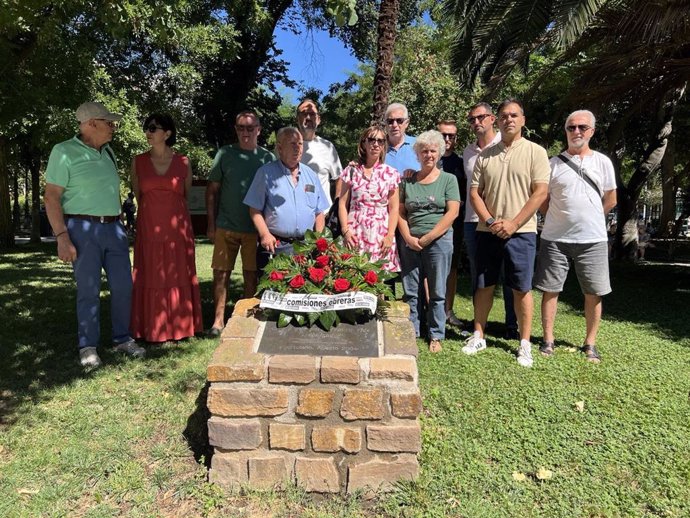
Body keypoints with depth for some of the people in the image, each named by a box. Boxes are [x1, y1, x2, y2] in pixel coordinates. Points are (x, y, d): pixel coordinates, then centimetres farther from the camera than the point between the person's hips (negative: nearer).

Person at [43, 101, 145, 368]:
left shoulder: (107, 152, 13)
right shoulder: (64, 152, -5)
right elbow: (51, 198, -8)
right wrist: (62, 238, -15)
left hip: (113, 228, 6)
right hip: (83, 229, -5)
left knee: (123, 285, 5)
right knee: (89, 290, -1)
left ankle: (122, 338, 19)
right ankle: (88, 346, 12)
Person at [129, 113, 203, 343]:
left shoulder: (183, 162, 2)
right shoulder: (138, 162, 3)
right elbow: (138, 195, 13)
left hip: (177, 229, 0)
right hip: (149, 229, 1)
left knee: (178, 277, 6)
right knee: (150, 278, 4)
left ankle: (180, 326, 18)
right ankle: (153, 330, 15)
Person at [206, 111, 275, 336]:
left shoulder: (268, 158, 4)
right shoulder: (224, 154, 4)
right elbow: (212, 190, 5)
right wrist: (211, 224, 0)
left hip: (255, 228, 0)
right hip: (225, 226, 0)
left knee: (252, 276, 7)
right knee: (221, 274, 3)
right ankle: (218, 320, 15)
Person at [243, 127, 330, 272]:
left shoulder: (311, 175, 14)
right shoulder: (266, 173, 1)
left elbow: (319, 212, 16)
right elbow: (255, 209, -1)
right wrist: (264, 234, -14)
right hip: (275, 246, -3)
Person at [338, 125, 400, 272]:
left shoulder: (391, 173, 7)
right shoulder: (351, 171, 8)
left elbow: (394, 208, 5)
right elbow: (342, 203, 7)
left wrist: (390, 236, -5)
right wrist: (345, 230, -4)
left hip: (381, 235, 0)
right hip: (355, 234, 0)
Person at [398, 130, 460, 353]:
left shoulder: (448, 179, 4)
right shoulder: (408, 180, 12)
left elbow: (452, 212, -5)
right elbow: (401, 212, 9)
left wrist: (428, 238, -11)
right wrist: (408, 238, -6)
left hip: (439, 240, -2)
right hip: (410, 242, 3)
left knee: (437, 292, 4)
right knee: (410, 291, 6)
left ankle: (436, 336, 15)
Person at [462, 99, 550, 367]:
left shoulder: (535, 152, 0)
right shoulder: (485, 155, 9)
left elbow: (540, 193, -7)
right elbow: (474, 193, 7)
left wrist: (513, 223, -14)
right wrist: (490, 221, -8)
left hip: (521, 232, -3)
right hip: (487, 231, 3)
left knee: (522, 289, 3)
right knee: (484, 285, 10)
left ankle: (525, 344, 14)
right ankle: (478, 336, 23)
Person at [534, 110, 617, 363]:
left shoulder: (602, 162, 6)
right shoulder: (554, 163, 3)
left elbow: (610, 200, 12)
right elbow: (542, 200, 7)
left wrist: (588, 219, 11)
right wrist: (560, 219, 4)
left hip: (593, 239, 1)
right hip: (555, 239, -1)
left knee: (593, 294, 5)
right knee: (550, 290, 4)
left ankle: (590, 343, 19)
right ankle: (548, 340, 16)